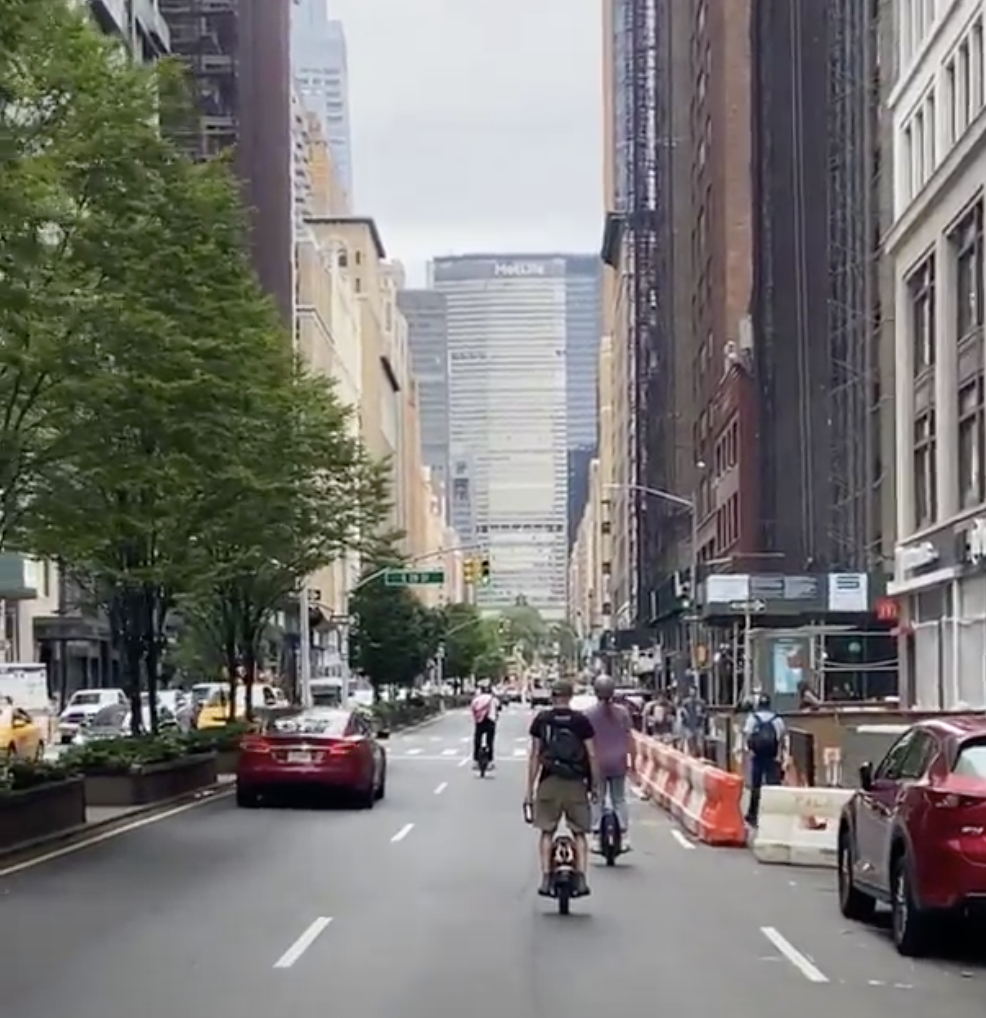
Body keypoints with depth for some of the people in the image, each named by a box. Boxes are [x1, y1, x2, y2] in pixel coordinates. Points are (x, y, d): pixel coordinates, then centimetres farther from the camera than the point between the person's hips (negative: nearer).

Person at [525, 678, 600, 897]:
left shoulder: (541, 720, 1)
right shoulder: (581, 721, -1)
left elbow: (534, 757, 0)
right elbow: (592, 756, -2)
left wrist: (530, 790, 5)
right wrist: (594, 785, 9)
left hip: (549, 782, 0)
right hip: (576, 783, 0)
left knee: (547, 832, 11)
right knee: (579, 833, 10)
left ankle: (546, 879, 3)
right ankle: (581, 879, 0)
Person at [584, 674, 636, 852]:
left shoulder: (589, 714, -7)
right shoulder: (622, 711, -2)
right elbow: (630, 739, -1)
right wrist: (633, 761, 7)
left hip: (598, 764, -2)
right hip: (619, 762, 2)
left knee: (597, 801, 5)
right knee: (619, 799, 11)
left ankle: (597, 839, 3)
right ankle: (624, 838, 5)